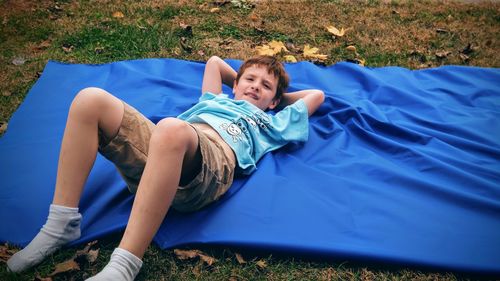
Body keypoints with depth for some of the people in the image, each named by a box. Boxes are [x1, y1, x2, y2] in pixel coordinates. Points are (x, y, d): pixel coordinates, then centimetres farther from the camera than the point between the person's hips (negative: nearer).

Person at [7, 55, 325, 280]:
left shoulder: (270, 123, 36)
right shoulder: (214, 100, 44)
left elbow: (316, 95, 44)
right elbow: (214, 61, 58)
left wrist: (278, 95, 51)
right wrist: (240, 78, 62)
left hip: (214, 155, -4)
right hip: (159, 146, 5)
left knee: (170, 130, -40)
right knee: (90, 100, -18)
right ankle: (62, 224, -16)